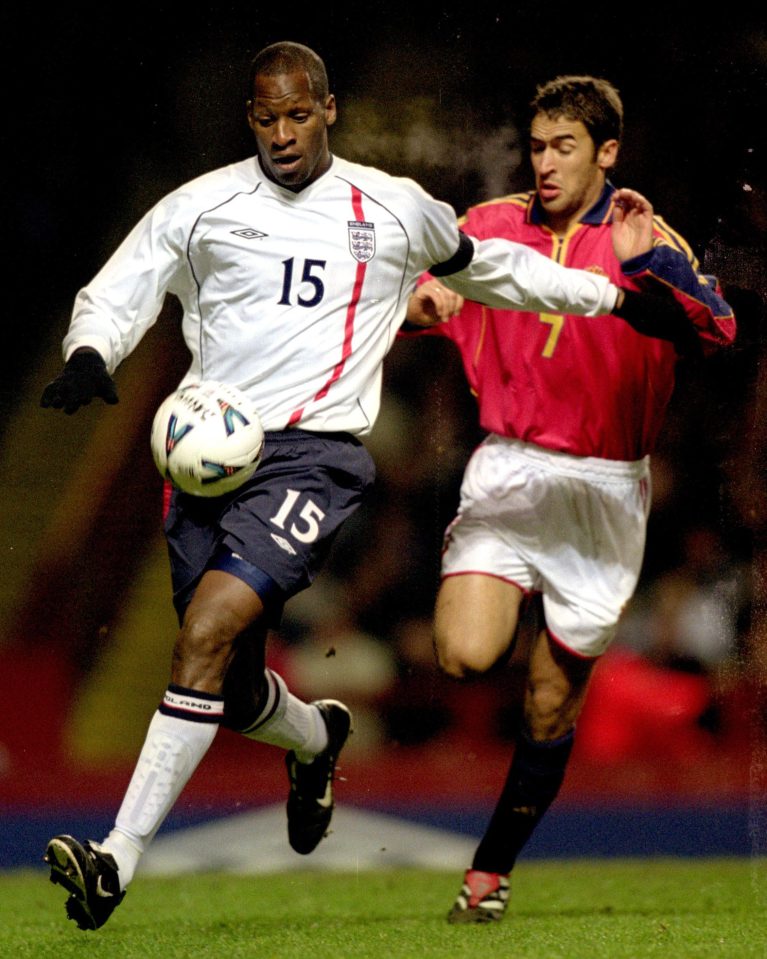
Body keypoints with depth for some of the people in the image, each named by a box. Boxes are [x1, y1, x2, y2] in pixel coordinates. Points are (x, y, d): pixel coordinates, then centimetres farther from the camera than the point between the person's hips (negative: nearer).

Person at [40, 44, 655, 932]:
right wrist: (90, 355, -12)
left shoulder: (393, 210, 10)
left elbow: (487, 267, 27)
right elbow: (116, 293, 10)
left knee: (207, 633, -24)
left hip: (312, 452, -3)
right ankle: (317, 739, 46)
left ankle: (119, 860, -26)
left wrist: (610, 287, 29)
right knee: (235, 693, 7)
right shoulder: (201, 206, 9)